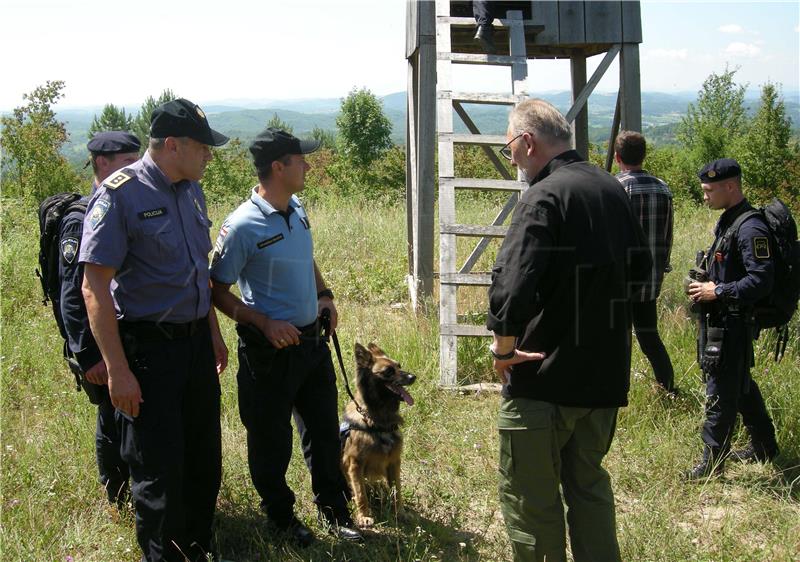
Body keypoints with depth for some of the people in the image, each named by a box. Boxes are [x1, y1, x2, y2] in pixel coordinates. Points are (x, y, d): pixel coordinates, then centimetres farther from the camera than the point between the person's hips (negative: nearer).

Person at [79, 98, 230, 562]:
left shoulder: (192, 191, 8)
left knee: (205, 458, 16)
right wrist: (118, 370, -19)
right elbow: (95, 287, -17)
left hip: (196, 342, 8)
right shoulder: (119, 195, -15)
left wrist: (214, 333, 20)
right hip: (148, 346, -7)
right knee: (160, 470, 1)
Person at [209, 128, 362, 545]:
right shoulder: (243, 225, -19)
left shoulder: (297, 209, 4)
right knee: (272, 440, 10)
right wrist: (264, 323, -22)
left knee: (324, 429, 17)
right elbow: (217, 289, -13)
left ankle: (333, 510, 33)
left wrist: (324, 296, 8)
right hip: (270, 349, -7)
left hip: (312, 338, 7)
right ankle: (280, 516, 29)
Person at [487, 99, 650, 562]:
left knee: (529, 494, 5)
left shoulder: (544, 198, -18)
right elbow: (640, 268, 18)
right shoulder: (612, 189, 7)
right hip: (608, 372, 8)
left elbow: (513, 285, -28)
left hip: (547, 373, -8)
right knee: (588, 482, 22)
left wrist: (504, 346, -14)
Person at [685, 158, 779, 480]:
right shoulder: (727, 222, 11)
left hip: (733, 324, -10)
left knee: (721, 392, -3)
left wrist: (717, 291, -21)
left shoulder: (750, 229, -20)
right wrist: (704, 287, 9)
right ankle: (764, 446, 34)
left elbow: (761, 281, -25)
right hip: (719, 320, 10)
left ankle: (712, 461, 5)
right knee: (740, 385, 20)